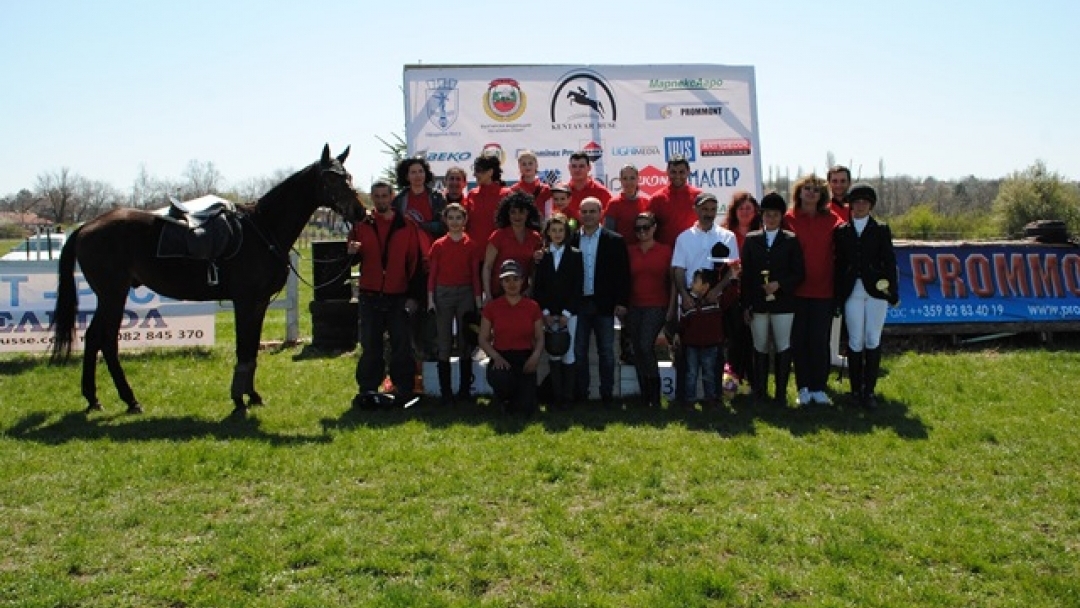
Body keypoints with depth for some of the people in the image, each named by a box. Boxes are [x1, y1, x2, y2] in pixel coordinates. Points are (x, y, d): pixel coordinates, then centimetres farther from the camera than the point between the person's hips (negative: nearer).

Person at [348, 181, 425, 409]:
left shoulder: (408, 227, 2)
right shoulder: (361, 226, 6)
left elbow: (416, 263, 1)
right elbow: (353, 259, 9)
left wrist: (414, 295, -4)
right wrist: (351, 253, -16)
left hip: (399, 296, -1)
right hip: (370, 296, 1)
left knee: (402, 345, 2)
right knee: (370, 346, 6)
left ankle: (404, 390, 11)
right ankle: (367, 390, 13)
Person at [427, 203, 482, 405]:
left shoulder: (470, 245, 2)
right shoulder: (438, 245, 1)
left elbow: (475, 274, 4)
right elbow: (432, 274, 2)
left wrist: (478, 300, 1)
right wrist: (430, 299, -4)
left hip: (466, 293, 1)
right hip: (443, 293, -1)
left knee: (465, 341, 6)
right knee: (444, 342, 0)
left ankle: (464, 389, 14)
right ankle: (445, 391, 4)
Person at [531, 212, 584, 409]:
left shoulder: (575, 255, 3)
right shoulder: (542, 255, 7)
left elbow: (578, 287, -1)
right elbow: (537, 287, 4)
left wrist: (566, 313, -8)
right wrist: (545, 312, -5)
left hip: (569, 313, -1)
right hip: (548, 313, 1)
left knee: (567, 354, -3)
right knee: (553, 354, 0)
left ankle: (567, 396, 3)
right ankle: (556, 395, 5)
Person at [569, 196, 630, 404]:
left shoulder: (614, 241, 0)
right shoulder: (571, 239, 4)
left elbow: (623, 273, 0)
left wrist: (621, 302, -6)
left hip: (604, 304, -1)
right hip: (578, 303, 2)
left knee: (606, 352, 5)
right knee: (578, 351, 7)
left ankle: (607, 394, 13)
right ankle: (580, 393, 16)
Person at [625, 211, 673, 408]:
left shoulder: (665, 251, 2)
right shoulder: (630, 252, 9)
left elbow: (672, 280, 3)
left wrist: (672, 308, -1)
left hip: (656, 306, -4)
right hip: (634, 307, 4)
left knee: (646, 346, -19)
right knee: (637, 351, 4)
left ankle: (655, 395, -7)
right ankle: (645, 396, 13)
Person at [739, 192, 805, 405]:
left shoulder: (791, 240, 5)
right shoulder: (751, 240, 7)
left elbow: (799, 273, 3)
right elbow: (745, 274, 5)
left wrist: (780, 284, -14)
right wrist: (745, 305, 0)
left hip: (783, 303, -1)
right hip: (757, 304, 1)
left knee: (783, 348, 0)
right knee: (760, 349, 6)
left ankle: (781, 392, 8)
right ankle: (759, 392, 14)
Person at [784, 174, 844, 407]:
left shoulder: (832, 220, 4)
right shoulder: (789, 219, 0)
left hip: (824, 290, 1)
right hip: (797, 290, -1)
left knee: (820, 340, 3)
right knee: (799, 340, 4)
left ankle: (818, 388, 13)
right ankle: (803, 388, 14)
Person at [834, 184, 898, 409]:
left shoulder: (881, 229, 6)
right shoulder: (841, 231, 7)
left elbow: (889, 261, 3)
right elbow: (838, 264, 4)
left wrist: (893, 292, -3)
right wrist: (838, 296, 0)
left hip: (876, 291, 0)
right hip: (852, 292, 0)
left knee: (873, 341, 1)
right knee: (855, 342, 2)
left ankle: (869, 391, 8)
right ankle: (856, 390, 11)